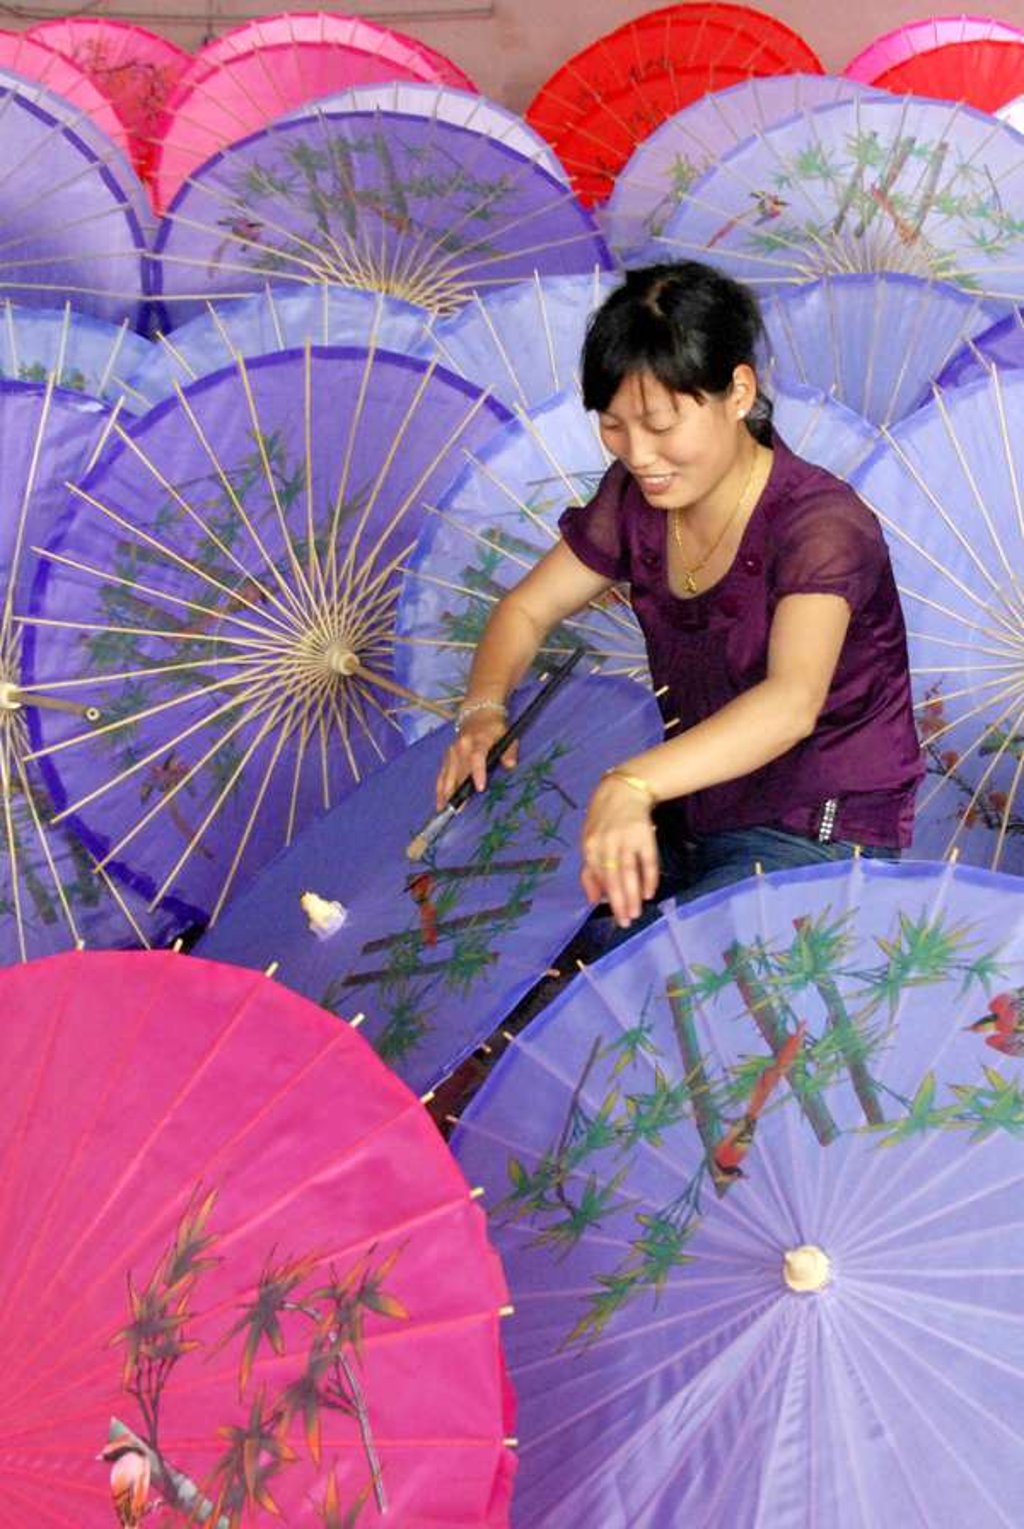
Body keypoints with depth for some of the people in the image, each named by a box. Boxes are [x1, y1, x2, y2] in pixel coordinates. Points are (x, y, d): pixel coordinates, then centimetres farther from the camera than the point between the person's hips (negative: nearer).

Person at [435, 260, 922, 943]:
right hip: (687, 816, 7)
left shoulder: (823, 524, -23)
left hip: (821, 842, -6)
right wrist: (484, 708, -15)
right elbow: (527, 609, 9)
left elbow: (791, 703, -40)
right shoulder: (636, 500, -1)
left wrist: (631, 785, -57)